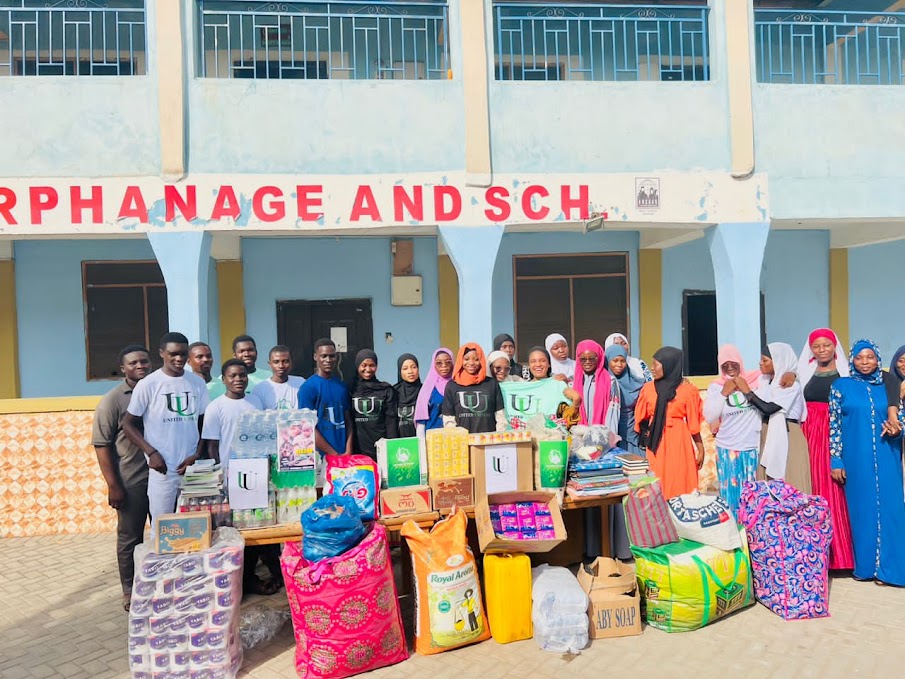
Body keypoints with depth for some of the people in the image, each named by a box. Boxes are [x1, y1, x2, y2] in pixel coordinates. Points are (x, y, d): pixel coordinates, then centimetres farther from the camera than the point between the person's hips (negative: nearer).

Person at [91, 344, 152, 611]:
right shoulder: (113, 400, -7)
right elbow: (101, 444, -8)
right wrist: (113, 485, -11)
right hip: (131, 482, -4)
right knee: (130, 538, 9)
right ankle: (130, 591, 24)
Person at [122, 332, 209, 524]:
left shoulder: (197, 383, 4)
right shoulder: (148, 385, -5)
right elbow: (128, 424, 1)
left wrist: (197, 455, -2)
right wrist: (151, 453, -9)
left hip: (192, 467, 3)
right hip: (162, 469, -3)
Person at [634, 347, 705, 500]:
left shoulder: (687, 390, -3)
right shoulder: (648, 388, 4)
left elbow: (693, 422, -1)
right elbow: (642, 419, 7)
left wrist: (700, 448, -2)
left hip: (679, 442, -2)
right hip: (656, 444, 2)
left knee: (679, 485, 1)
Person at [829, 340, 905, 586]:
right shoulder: (841, 386, 2)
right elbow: (834, 425, 1)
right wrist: (835, 461, -3)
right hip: (856, 459, -1)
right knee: (861, 508, 4)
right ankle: (864, 565, 15)